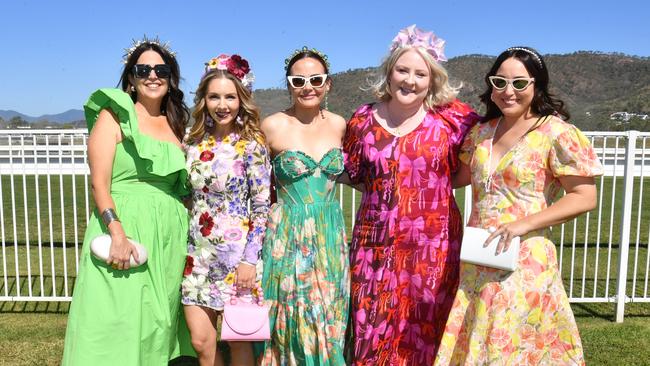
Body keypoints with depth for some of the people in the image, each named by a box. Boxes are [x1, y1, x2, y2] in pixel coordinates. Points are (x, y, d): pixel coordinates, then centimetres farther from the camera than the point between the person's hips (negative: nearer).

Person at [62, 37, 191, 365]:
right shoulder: (114, 116, 1)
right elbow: (99, 183, -8)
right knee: (114, 328, -3)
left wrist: (190, 233, 8)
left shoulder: (177, 125, 15)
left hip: (169, 239, 5)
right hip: (124, 229, -5)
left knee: (157, 327, 10)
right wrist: (118, 234, -19)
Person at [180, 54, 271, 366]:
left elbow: (261, 206, -11)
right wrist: (184, 246, 12)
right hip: (198, 253, 5)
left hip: (235, 254, -5)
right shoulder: (195, 141, 6)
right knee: (200, 341, 10)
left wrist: (250, 258, -14)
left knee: (238, 340, 10)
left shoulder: (251, 144, -10)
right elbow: (190, 196, 14)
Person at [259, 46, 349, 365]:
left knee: (327, 323, 12)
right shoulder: (272, 126, -8)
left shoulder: (338, 124, 3)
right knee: (290, 323, 7)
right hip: (287, 236, -3)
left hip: (329, 235, 4)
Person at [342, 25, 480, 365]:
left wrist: (437, 181, -4)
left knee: (424, 331, 9)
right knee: (374, 328, 8)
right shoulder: (363, 119, 2)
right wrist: (387, 185, 1)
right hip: (376, 242, 1)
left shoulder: (451, 116, -3)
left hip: (433, 244, -1)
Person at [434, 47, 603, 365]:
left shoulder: (556, 132, -10)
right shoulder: (481, 131, 7)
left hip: (524, 261, -5)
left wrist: (524, 224, -20)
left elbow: (585, 197, -12)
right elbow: (458, 176, 22)